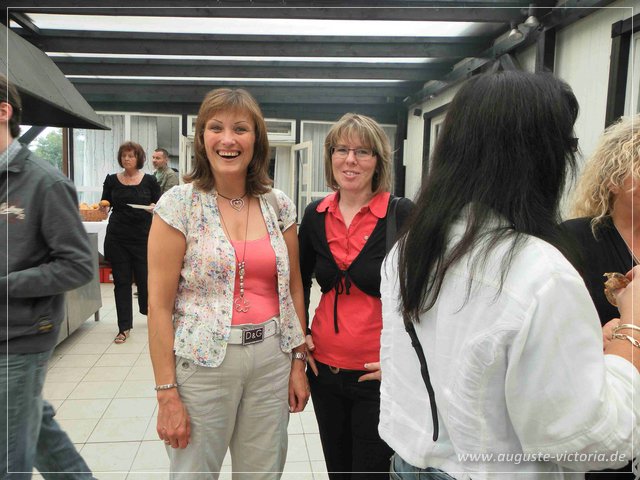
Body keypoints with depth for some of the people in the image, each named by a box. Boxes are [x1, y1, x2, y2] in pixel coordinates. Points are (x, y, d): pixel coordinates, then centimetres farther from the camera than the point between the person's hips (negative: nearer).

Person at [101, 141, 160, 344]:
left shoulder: (149, 180, 1)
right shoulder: (112, 180, 6)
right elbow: (105, 205, 11)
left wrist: (154, 207, -18)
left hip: (143, 237, -2)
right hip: (117, 238, 2)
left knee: (145, 278, 3)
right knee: (121, 281, 4)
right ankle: (124, 327, 12)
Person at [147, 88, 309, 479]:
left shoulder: (279, 205, 3)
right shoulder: (179, 204, -8)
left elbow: (293, 287, 9)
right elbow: (160, 305, -9)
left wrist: (299, 361, 7)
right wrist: (167, 393, -10)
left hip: (272, 360, 3)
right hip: (202, 362, -3)